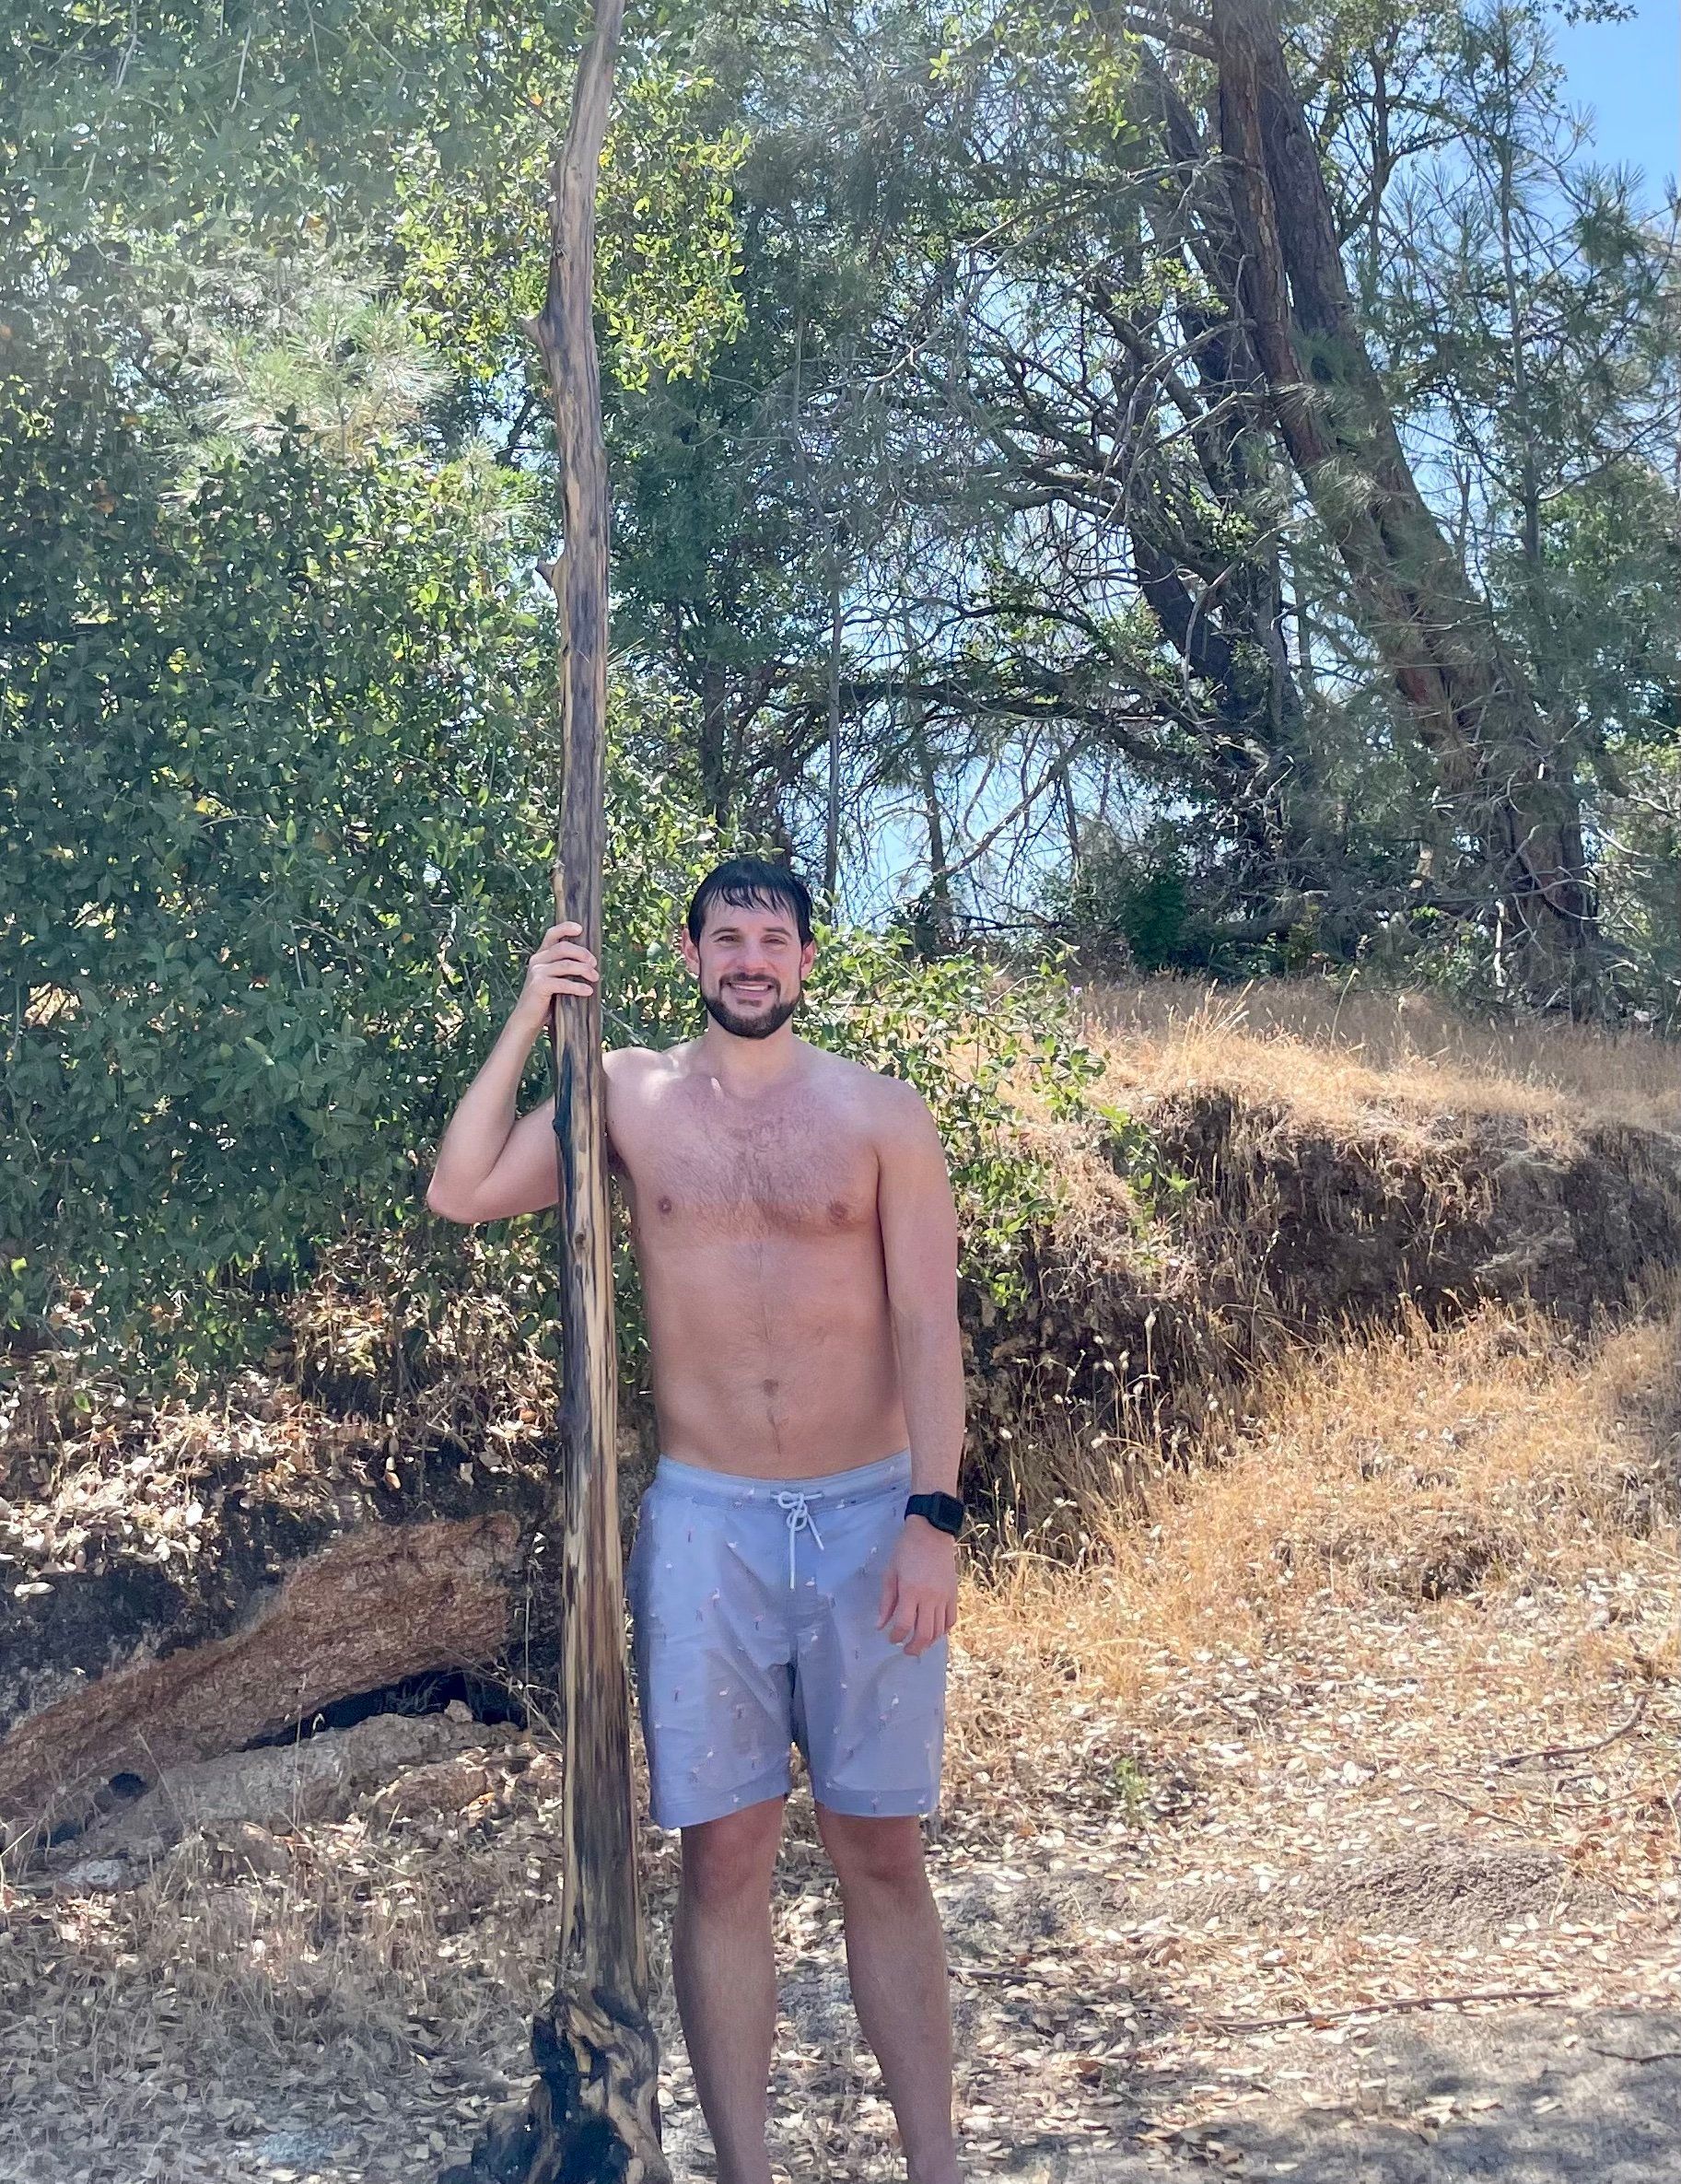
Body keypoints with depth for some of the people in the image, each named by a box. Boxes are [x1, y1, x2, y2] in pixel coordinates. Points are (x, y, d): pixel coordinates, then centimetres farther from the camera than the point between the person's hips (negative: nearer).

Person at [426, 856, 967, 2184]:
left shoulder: (881, 1114, 1)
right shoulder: (629, 1094, 6)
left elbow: (927, 1320, -4)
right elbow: (462, 1194, -2)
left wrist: (933, 1514, -12)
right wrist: (529, 1018, -4)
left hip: (869, 1515, -1)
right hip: (706, 1521, 1)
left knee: (880, 1847, 6)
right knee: (723, 1851, 4)